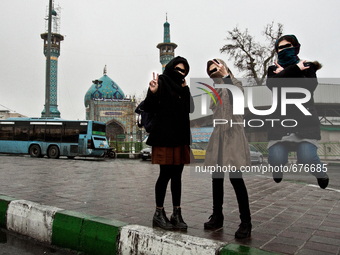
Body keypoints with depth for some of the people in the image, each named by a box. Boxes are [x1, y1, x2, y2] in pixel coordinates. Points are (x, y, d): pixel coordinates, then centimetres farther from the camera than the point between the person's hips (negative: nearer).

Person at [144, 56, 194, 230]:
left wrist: (185, 90, 2)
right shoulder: (161, 82, -2)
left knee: (177, 176, 8)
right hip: (164, 137, -7)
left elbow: (191, 109, 9)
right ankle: (159, 214, 11)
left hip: (180, 137, 7)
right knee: (165, 175, -3)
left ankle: (177, 214, 16)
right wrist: (152, 92, -30)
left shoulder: (182, 88, 18)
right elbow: (149, 108, -11)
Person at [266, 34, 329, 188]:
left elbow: (310, 86, -5)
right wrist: (295, 69, -2)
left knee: (307, 157, -20)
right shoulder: (274, 69, 19)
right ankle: (277, 179, 18)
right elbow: (272, 83, -4)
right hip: (280, 120, 1)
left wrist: (284, 74, 0)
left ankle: (323, 178, 14)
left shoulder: (307, 67, 15)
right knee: (275, 158, -19)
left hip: (305, 120, -1)